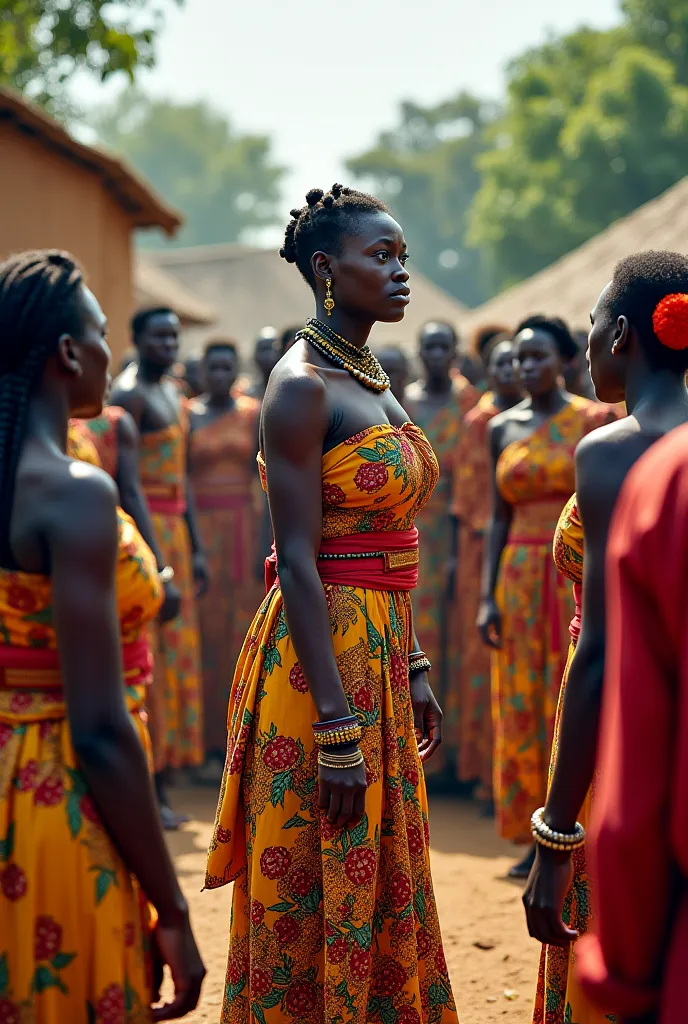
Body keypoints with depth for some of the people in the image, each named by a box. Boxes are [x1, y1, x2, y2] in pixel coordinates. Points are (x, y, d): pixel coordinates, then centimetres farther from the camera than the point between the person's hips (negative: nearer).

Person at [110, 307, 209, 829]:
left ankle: (162, 782, 17)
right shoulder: (130, 393, -10)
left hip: (175, 530, 9)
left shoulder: (173, 394, 18)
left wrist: (196, 547, 17)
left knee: (176, 651, 10)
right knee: (145, 654, -7)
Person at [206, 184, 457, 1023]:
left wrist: (412, 670, 17)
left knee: (382, 885, 18)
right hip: (322, 651, -9)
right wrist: (338, 731, -23)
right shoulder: (302, 386, -15)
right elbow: (299, 564, -20)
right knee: (317, 900, 2)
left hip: (380, 647, 9)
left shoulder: (372, 381, 12)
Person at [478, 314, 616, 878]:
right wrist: (487, 595, 3)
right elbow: (499, 517, 10)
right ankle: (536, 836, 14)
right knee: (522, 708, 5)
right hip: (520, 581, 4)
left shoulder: (593, 419, -2)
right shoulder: (502, 428, 9)